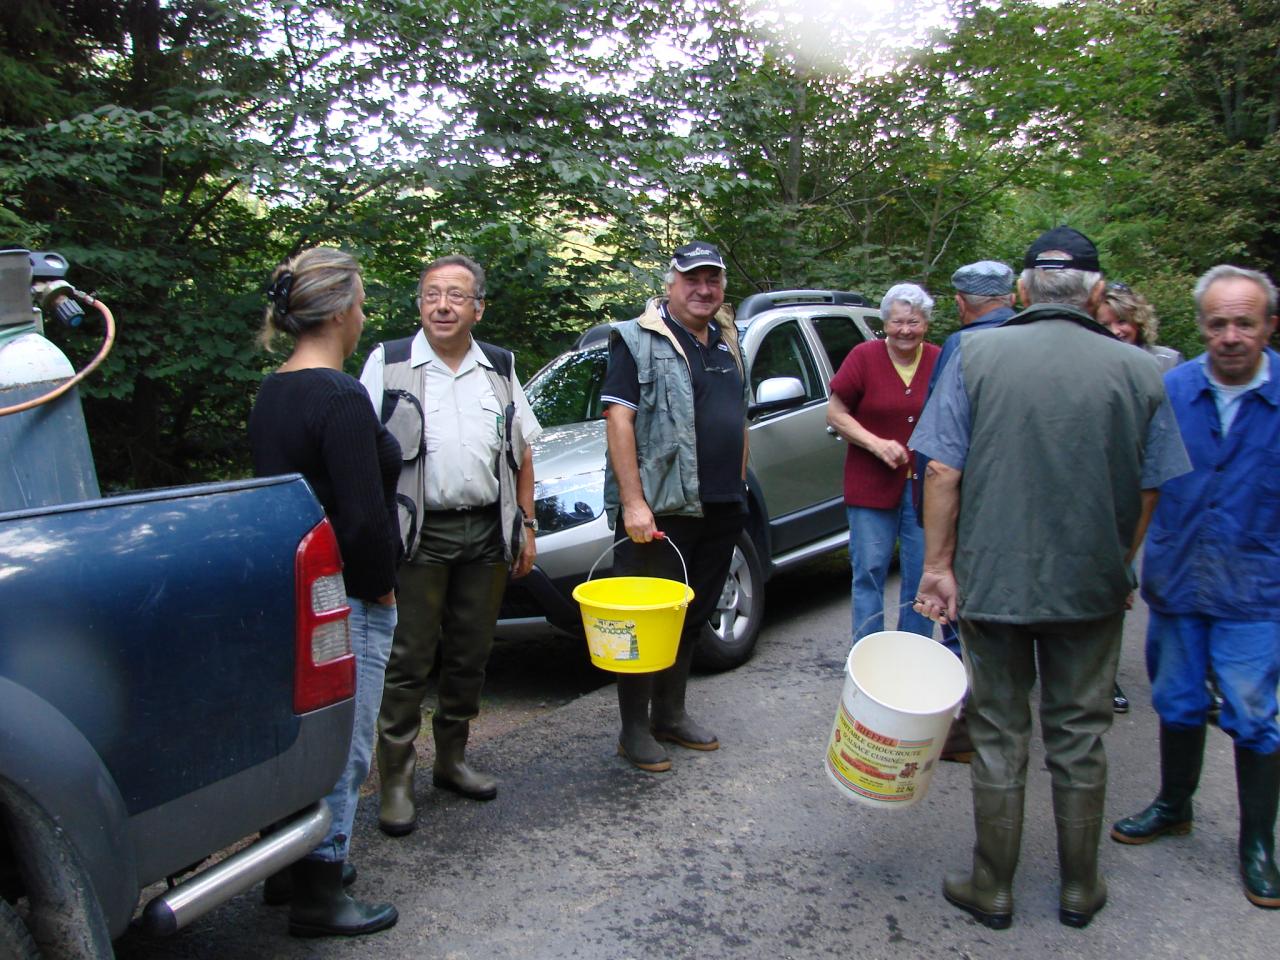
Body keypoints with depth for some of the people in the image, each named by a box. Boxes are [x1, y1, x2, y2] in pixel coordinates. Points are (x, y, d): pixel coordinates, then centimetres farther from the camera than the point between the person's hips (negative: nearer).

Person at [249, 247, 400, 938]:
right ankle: (316, 897, 18)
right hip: (342, 597, -9)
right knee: (341, 744, 4)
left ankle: (289, 867, 36)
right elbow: (363, 517, -23)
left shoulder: (270, 392, 10)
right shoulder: (340, 398, -20)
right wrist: (380, 589, -7)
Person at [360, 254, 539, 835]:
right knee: (409, 662, -1)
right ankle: (396, 781, 10)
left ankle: (452, 761, 28)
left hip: (486, 535, 4)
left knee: (470, 657, 12)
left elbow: (521, 453, 16)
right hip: (418, 535, -4)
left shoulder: (499, 368, 12)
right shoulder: (388, 364, 0)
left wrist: (526, 526, 10)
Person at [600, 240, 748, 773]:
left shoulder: (727, 344, 17)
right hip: (659, 509, -7)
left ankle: (670, 715, 30)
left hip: (720, 509, 7)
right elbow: (618, 419, -13)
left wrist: (737, 488, 19)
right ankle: (634, 731, 12)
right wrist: (632, 502, -20)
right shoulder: (638, 340, -5)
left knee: (692, 618, 15)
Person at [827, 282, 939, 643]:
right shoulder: (864, 357, -1)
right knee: (869, 573, 1)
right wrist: (876, 443, -12)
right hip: (873, 487, -2)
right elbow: (835, 414, 0)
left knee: (922, 576, 8)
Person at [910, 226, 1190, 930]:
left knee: (998, 735, 10)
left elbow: (942, 470, -10)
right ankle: (1079, 889, 29)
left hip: (993, 580, -1)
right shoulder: (1137, 371, -1)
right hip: (1091, 585, 2)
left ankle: (992, 889, 23)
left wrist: (939, 563, -3)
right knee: (1079, 737, 15)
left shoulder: (975, 354, -7)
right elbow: (1148, 490, 5)